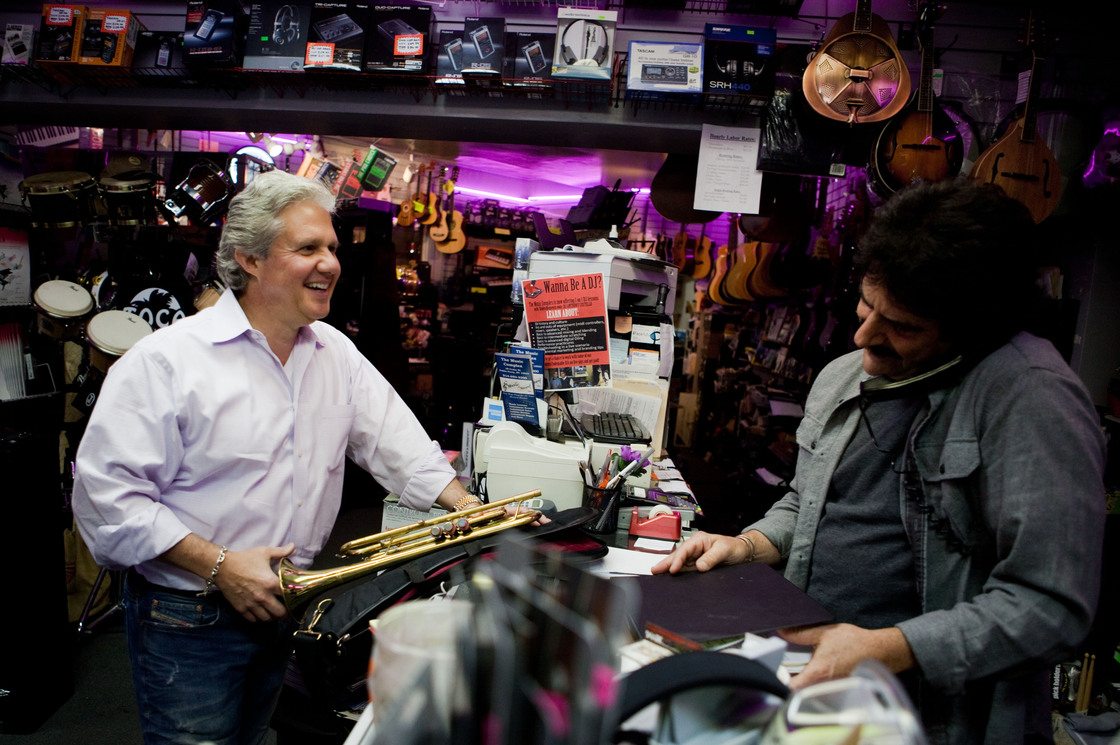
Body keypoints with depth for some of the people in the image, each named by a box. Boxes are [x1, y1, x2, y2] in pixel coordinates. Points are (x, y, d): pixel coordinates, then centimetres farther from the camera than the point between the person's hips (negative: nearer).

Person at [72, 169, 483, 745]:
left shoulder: (337, 353, 2)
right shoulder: (165, 361, -18)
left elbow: (396, 440, 3)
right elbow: (106, 496, -20)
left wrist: (471, 509, -9)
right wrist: (219, 566, -23)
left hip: (284, 607, 6)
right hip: (186, 620, -5)